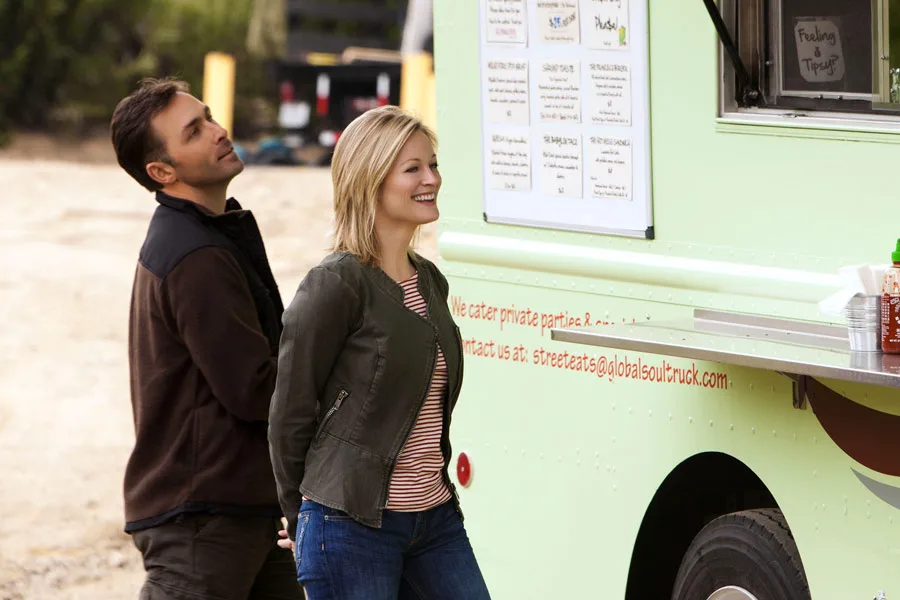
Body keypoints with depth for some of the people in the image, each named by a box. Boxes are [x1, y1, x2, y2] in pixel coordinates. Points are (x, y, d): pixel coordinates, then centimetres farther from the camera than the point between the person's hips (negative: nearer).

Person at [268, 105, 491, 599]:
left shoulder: (429, 281, 13)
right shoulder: (336, 285, -11)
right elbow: (290, 415, -7)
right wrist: (302, 518, 2)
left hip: (436, 519, 7)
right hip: (353, 529, -7)